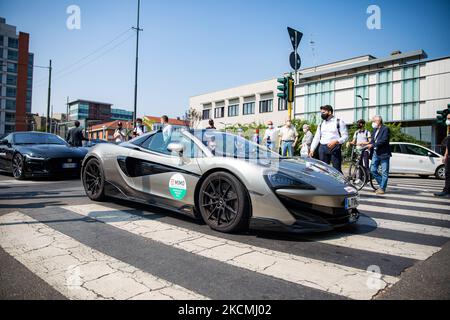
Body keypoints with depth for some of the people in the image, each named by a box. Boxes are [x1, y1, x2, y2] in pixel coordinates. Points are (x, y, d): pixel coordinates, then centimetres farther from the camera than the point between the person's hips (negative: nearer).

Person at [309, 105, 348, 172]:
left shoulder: (339, 122, 2)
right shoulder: (321, 124, 17)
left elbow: (345, 136, -4)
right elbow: (317, 138, 17)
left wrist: (335, 141, -21)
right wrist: (312, 150, 8)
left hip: (335, 148, -5)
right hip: (322, 148, 5)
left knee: (337, 169, -7)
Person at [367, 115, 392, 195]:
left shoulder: (385, 129, -8)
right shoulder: (375, 129, 16)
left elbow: (384, 140, -19)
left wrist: (372, 145, -22)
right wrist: (368, 144, -4)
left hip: (383, 153, -8)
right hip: (375, 153, 8)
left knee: (384, 172, 0)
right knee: (373, 170, 6)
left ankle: (382, 188, 5)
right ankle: (382, 184, 20)